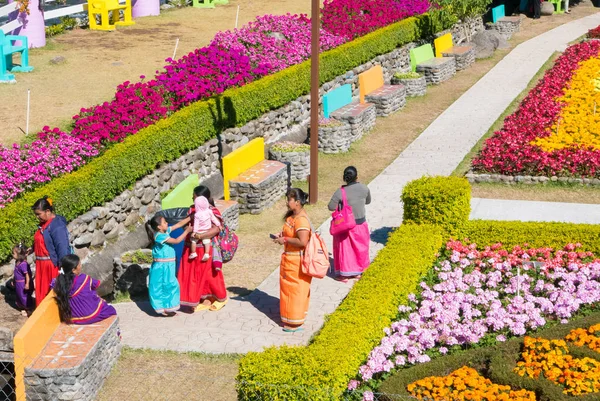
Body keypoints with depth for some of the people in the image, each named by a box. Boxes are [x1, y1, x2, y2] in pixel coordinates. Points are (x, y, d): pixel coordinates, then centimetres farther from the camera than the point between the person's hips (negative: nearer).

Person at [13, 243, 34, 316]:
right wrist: (14, 280, 22)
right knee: (19, 296, 20)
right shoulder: (17, 262, 1)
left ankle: (29, 310, 20)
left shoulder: (23, 264, -28)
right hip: (18, 283, 9)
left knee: (25, 297, 5)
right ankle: (23, 308, 36)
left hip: (23, 283, -9)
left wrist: (27, 284, -25)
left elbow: (27, 274, -26)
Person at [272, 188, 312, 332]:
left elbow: (302, 241, -31)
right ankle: (291, 318, 32)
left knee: (295, 290, 0)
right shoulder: (292, 216, 8)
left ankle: (295, 323, 10)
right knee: (289, 288, 19)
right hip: (289, 259, 10)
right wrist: (282, 235, 4)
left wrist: (285, 240, -22)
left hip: (297, 261, -10)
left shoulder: (301, 219, -24)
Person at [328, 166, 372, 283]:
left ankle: (344, 274, 17)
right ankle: (357, 272, 32)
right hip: (361, 224, 3)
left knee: (345, 249, 11)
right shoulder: (364, 188, -9)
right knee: (359, 248, 19)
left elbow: (331, 207, -14)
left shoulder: (341, 192, -20)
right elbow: (368, 201, 9)